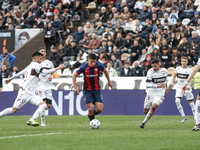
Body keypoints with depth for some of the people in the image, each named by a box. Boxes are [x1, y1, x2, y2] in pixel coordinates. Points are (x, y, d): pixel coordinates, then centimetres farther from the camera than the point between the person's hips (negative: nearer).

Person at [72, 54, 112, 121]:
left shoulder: (99, 65, -13)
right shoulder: (84, 67, -17)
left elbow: (105, 71, 11)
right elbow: (74, 75, -4)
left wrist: (109, 81, 20)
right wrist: (75, 87, -11)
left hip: (97, 90, 2)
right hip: (87, 90, -2)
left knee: (99, 109, -8)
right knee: (90, 109, -14)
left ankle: (91, 114, 25)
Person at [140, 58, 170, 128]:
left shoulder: (164, 71, -1)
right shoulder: (150, 72, -13)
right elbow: (147, 84, -23)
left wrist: (166, 87, 33)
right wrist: (157, 86, -33)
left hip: (160, 94, 0)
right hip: (151, 93, 0)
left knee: (153, 106, -25)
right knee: (146, 111, 4)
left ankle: (144, 122, -17)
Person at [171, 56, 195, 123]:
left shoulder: (189, 70, -9)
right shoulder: (178, 69, 2)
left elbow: (191, 79, -12)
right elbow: (174, 76, 18)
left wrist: (189, 86, -31)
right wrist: (172, 82, 1)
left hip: (187, 89, -2)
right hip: (179, 88, 2)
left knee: (191, 103, 1)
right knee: (177, 101, -19)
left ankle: (196, 117, 15)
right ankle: (183, 116, -8)